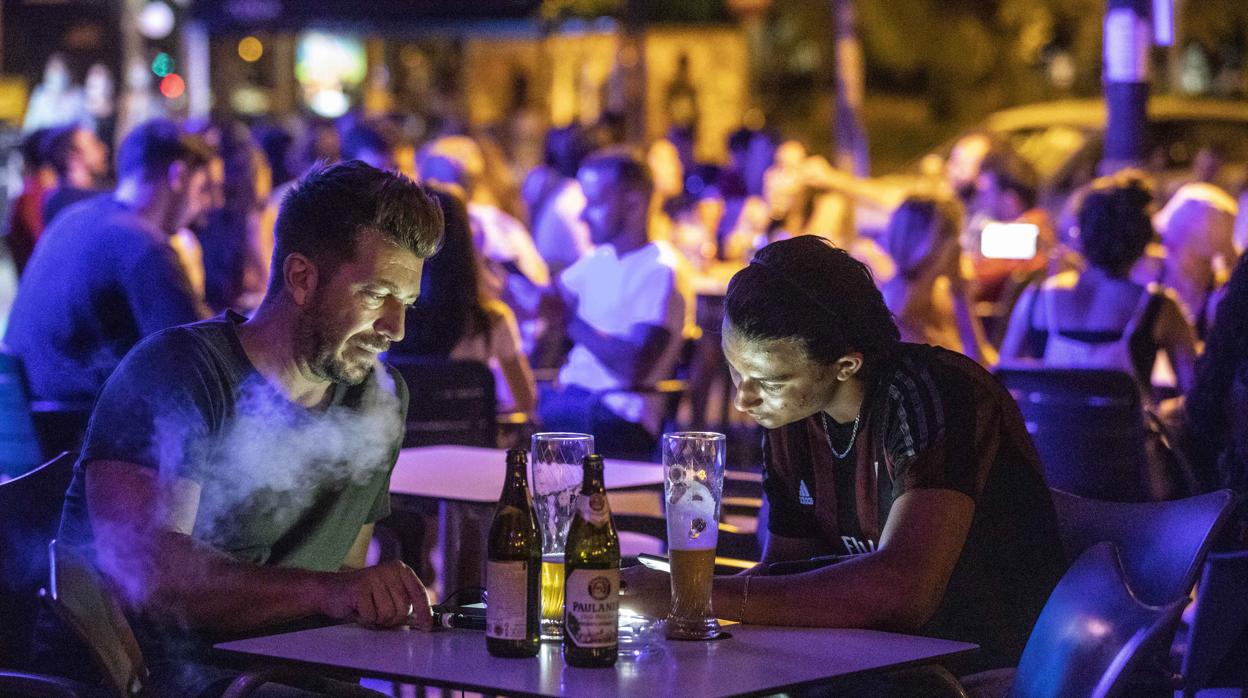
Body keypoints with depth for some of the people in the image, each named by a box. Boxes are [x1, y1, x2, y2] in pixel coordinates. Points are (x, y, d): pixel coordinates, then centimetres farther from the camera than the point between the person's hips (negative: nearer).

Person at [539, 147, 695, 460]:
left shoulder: (661, 272, -10)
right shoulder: (600, 260, 19)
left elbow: (636, 367, -21)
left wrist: (571, 320, -19)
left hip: (620, 418, -9)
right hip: (573, 395, 9)